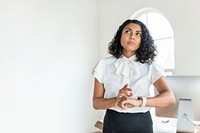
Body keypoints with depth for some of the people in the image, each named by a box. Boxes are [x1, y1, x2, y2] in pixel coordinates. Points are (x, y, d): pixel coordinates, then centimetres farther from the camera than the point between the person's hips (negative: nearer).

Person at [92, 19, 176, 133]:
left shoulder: (150, 67, -4)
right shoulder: (104, 64, -2)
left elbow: (170, 97, -15)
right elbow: (96, 102, -3)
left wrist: (138, 102, -31)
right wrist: (116, 100, -23)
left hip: (141, 124, 0)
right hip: (113, 123, 0)